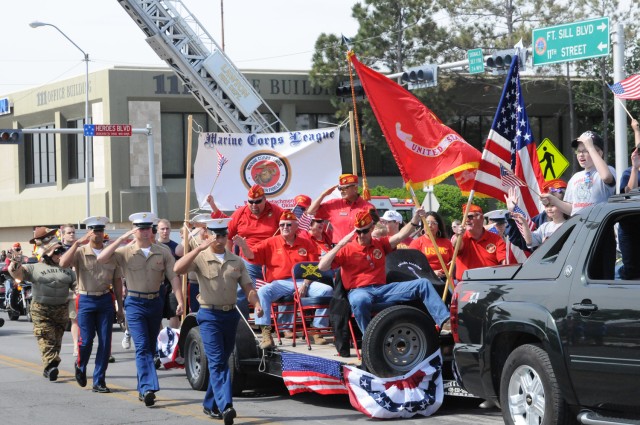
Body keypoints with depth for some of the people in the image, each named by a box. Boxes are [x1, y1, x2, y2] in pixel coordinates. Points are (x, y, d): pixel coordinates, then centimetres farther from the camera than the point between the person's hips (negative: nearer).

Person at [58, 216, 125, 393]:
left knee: (105, 342, 0)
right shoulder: (80, 252, -1)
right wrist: (77, 243, -23)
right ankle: (80, 366, 29)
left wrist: (120, 307, 10)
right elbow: (63, 263, -20)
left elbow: (117, 281, 11)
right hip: (86, 300, -2)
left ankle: (99, 381, 8)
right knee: (86, 340, -3)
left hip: (106, 300, 2)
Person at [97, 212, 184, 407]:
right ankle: (149, 388, -24)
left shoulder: (163, 252, 2)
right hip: (135, 303, -3)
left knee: (151, 347, 12)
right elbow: (101, 259, -16)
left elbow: (173, 277, -3)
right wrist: (120, 240, -16)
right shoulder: (125, 252, -3)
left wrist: (180, 301, -15)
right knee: (142, 347, -15)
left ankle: (143, 389, 23)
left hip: (155, 303, 3)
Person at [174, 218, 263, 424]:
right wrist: (200, 248, -27)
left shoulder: (236, 261, 9)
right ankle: (225, 406, -23)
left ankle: (210, 405, 24)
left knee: (222, 361, 12)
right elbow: (177, 269, -22)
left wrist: (256, 304, -12)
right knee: (217, 362, -13)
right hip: (210, 315, -5)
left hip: (231, 314, 5)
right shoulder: (200, 258, -4)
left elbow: (247, 286, 7)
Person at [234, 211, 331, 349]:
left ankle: (316, 329, -10)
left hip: (302, 282, 1)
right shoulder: (271, 243, 12)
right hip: (279, 284, -1)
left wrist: (305, 286, -11)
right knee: (262, 292, -32)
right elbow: (252, 255, 0)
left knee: (327, 290, -21)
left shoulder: (306, 244, 12)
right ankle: (266, 333, -32)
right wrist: (244, 246, -23)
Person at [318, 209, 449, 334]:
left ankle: (444, 320, -22)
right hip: (359, 291, -5)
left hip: (383, 288, 5)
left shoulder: (380, 244, 18)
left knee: (423, 284, -9)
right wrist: (340, 244, -12)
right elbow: (322, 267, -6)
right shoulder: (346, 249, 5)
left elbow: (400, 236, 2)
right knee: (360, 301, -45)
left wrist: (415, 219, -13)